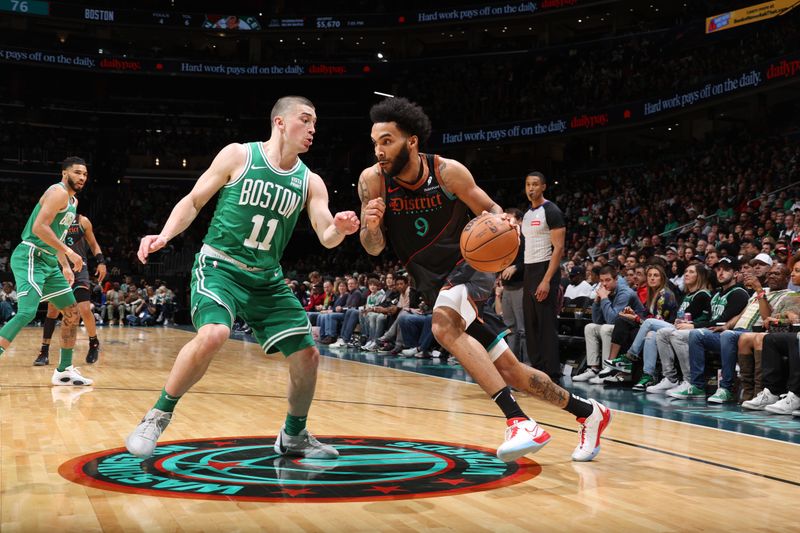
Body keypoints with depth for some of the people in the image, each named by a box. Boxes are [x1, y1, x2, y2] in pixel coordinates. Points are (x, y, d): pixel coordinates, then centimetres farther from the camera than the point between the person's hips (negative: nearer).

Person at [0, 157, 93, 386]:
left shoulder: (73, 201, 19)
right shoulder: (58, 192, -11)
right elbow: (39, 228, -23)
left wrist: (65, 267, 19)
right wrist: (69, 252, -22)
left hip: (49, 262, 10)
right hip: (30, 257, -10)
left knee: (72, 312, 13)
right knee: (27, 312, -25)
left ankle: (64, 370, 21)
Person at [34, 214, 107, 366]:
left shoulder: (83, 221, 0)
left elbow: (93, 244, 7)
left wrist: (101, 262, -5)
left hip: (79, 269, -1)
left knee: (85, 310, -11)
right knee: (52, 310, -1)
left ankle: (94, 343, 13)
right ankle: (44, 352, 6)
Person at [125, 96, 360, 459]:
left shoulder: (310, 182, 3)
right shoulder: (238, 155, -6)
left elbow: (326, 239, -4)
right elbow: (193, 201, -1)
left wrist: (339, 229, -27)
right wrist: (165, 236, -16)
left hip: (267, 279, 5)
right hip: (219, 266, -5)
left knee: (307, 354, 0)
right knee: (213, 334, -32)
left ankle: (293, 436, 24)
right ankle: (158, 416, -11)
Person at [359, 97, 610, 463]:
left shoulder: (447, 172, -16)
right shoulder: (372, 180, -11)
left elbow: (489, 208, -2)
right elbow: (374, 248, -9)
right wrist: (370, 226, -31)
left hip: (468, 267, -4)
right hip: (434, 283, 4)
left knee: (444, 325, -36)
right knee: (509, 371, 6)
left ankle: (519, 422, -35)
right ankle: (588, 412, 27)